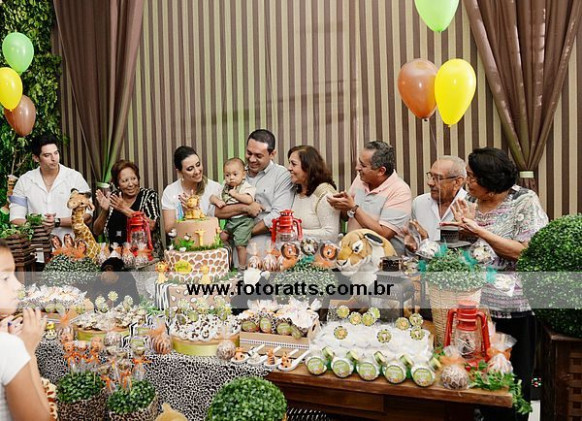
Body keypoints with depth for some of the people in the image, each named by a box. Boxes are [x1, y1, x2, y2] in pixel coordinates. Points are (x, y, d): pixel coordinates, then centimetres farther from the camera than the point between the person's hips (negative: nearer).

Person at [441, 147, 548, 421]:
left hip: (512, 309, -5)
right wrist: (464, 225, -8)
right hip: (476, 303, 5)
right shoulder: (472, 201, 5)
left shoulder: (525, 202, -11)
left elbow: (527, 252, -20)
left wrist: (478, 229, -22)